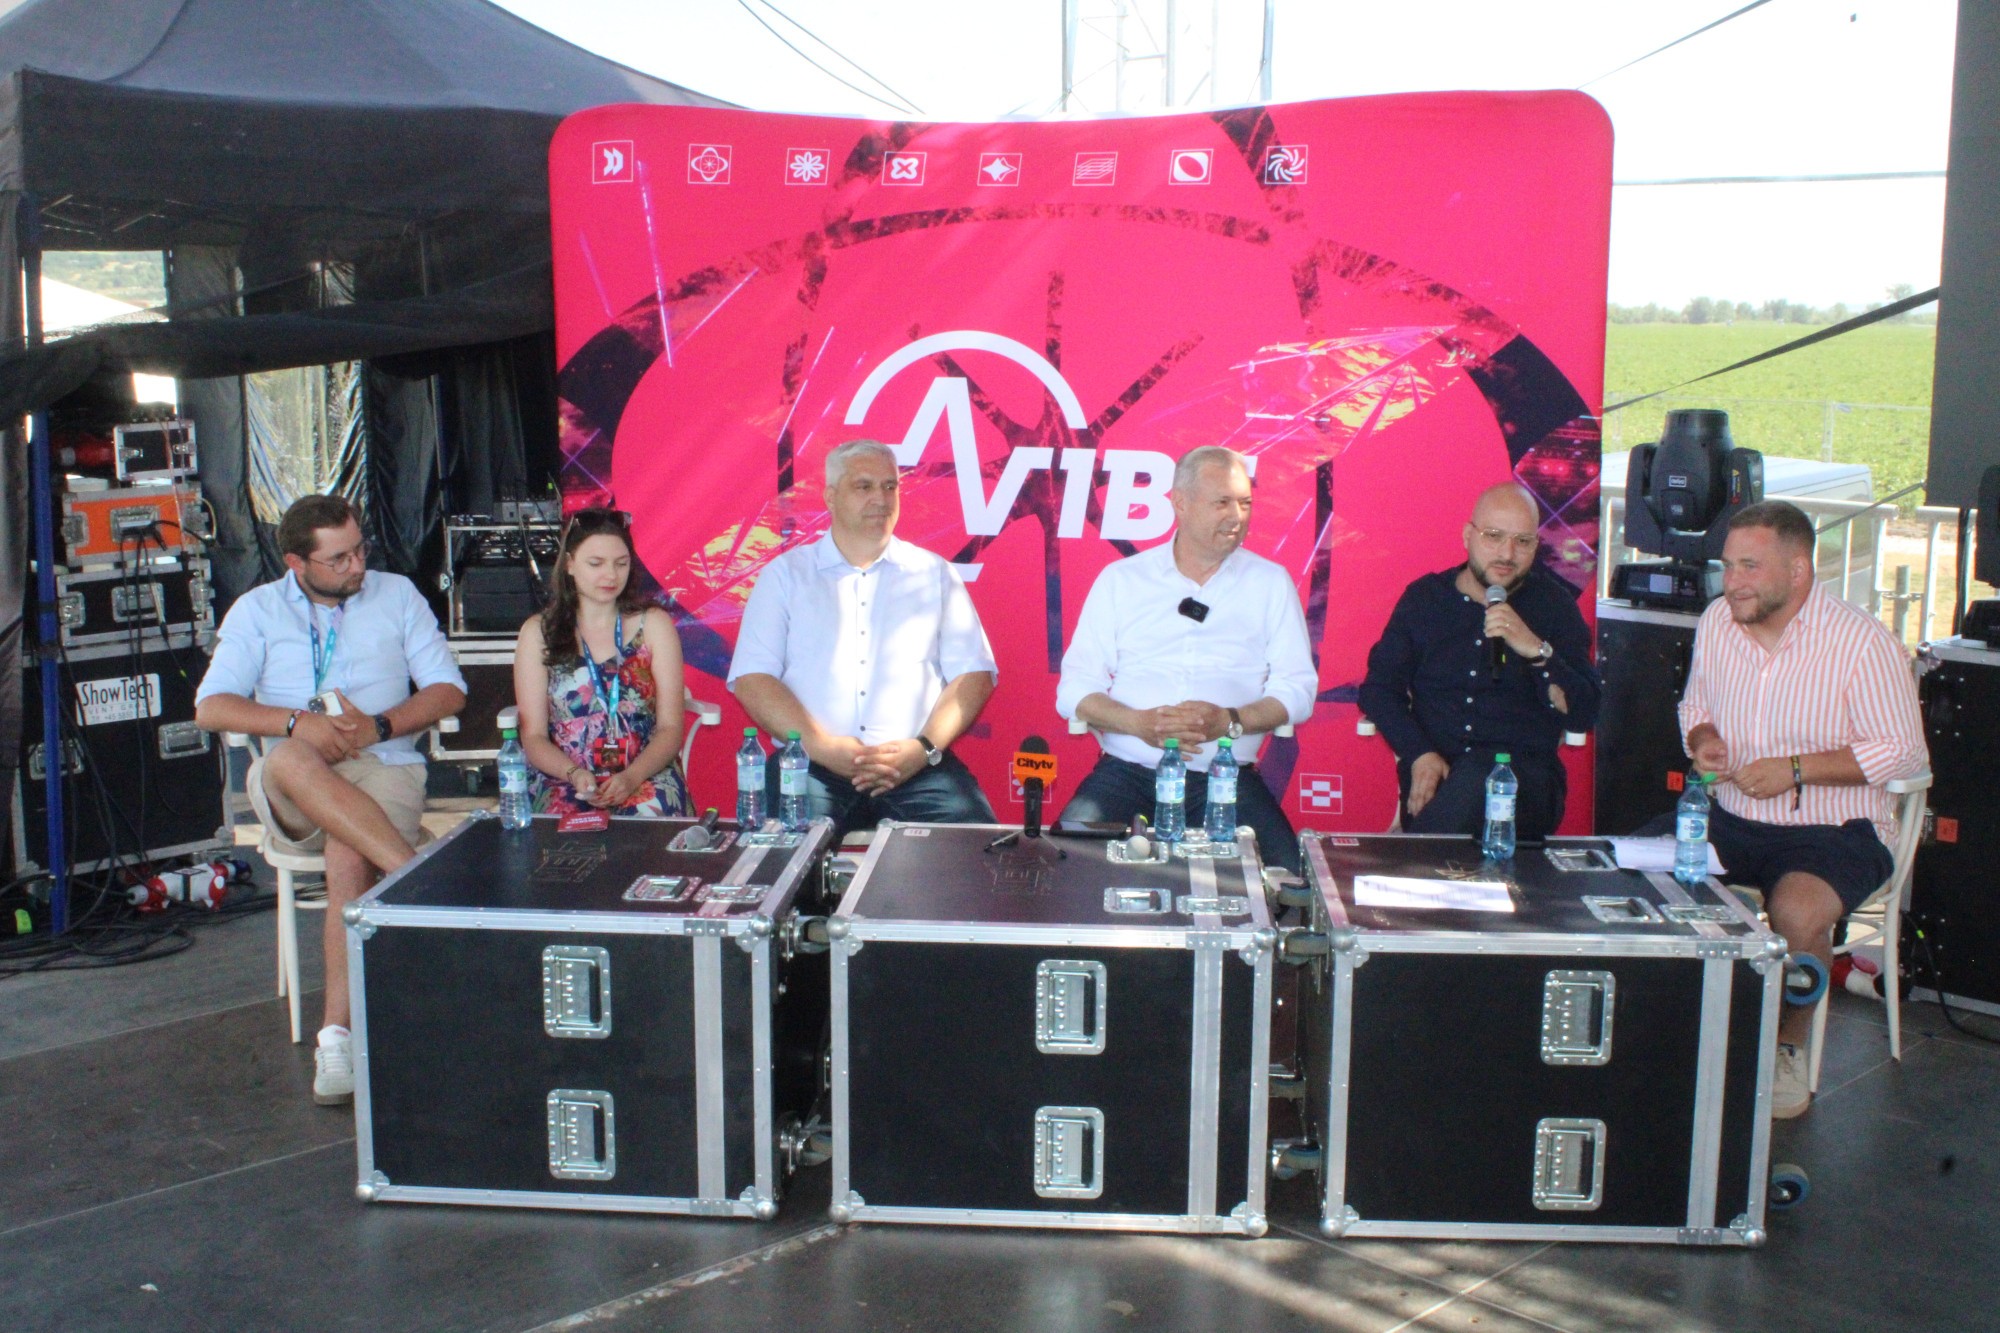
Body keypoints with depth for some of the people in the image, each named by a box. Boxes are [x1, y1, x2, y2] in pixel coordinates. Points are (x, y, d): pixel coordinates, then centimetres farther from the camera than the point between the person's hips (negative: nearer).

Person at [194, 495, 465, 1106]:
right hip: (292, 797, 1)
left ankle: (339, 1034, -31)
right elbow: (209, 707, -1)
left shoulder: (397, 594, 11)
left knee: (349, 859, -33)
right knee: (290, 759, -37)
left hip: (385, 769, 0)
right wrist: (299, 723, -17)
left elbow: (448, 689, 6)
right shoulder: (258, 610, 11)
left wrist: (379, 726, -11)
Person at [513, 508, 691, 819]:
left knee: (646, 817, -33)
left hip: (647, 776, 0)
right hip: (564, 781, 0)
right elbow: (533, 736, 4)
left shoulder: (653, 624, 8)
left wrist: (631, 778, -16)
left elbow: (670, 728, 2)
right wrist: (574, 774, -17)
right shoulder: (538, 632, 9)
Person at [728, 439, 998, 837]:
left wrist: (925, 748, -8)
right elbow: (751, 678, 3)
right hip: (811, 767, -1)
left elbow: (974, 673, 10)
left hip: (917, 769, 1)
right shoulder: (785, 574, 13)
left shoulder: (935, 574, 16)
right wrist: (823, 747, -11)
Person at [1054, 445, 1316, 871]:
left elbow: (1297, 690, 5)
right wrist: (1139, 722, -15)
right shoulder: (1120, 580, 9)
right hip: (1126, 772, 0)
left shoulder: (1271, 584, 11)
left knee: (1284, 876, -25)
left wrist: (1230, 721, -14)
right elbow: (1074, 690, 5)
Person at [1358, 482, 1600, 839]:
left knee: (1474, 775, -36)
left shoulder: (1554, 605, 9)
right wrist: (1420, 754, -10)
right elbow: (1378, 688, 7)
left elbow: (1583, 715, 1)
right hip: (1431, 769, 1)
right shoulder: (1424, 598, 13)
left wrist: (1538, 650, -15)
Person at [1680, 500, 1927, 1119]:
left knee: (1797, 912, -34)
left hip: (1833, 829, -5)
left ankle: (1786, 1050, -5)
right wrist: (1702, 740, -3)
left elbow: (1902, 749, -11)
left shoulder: (1862, 641, -13)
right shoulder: (1716, 622, 3)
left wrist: (1795, 770, -19)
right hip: (1731, 818, 6)